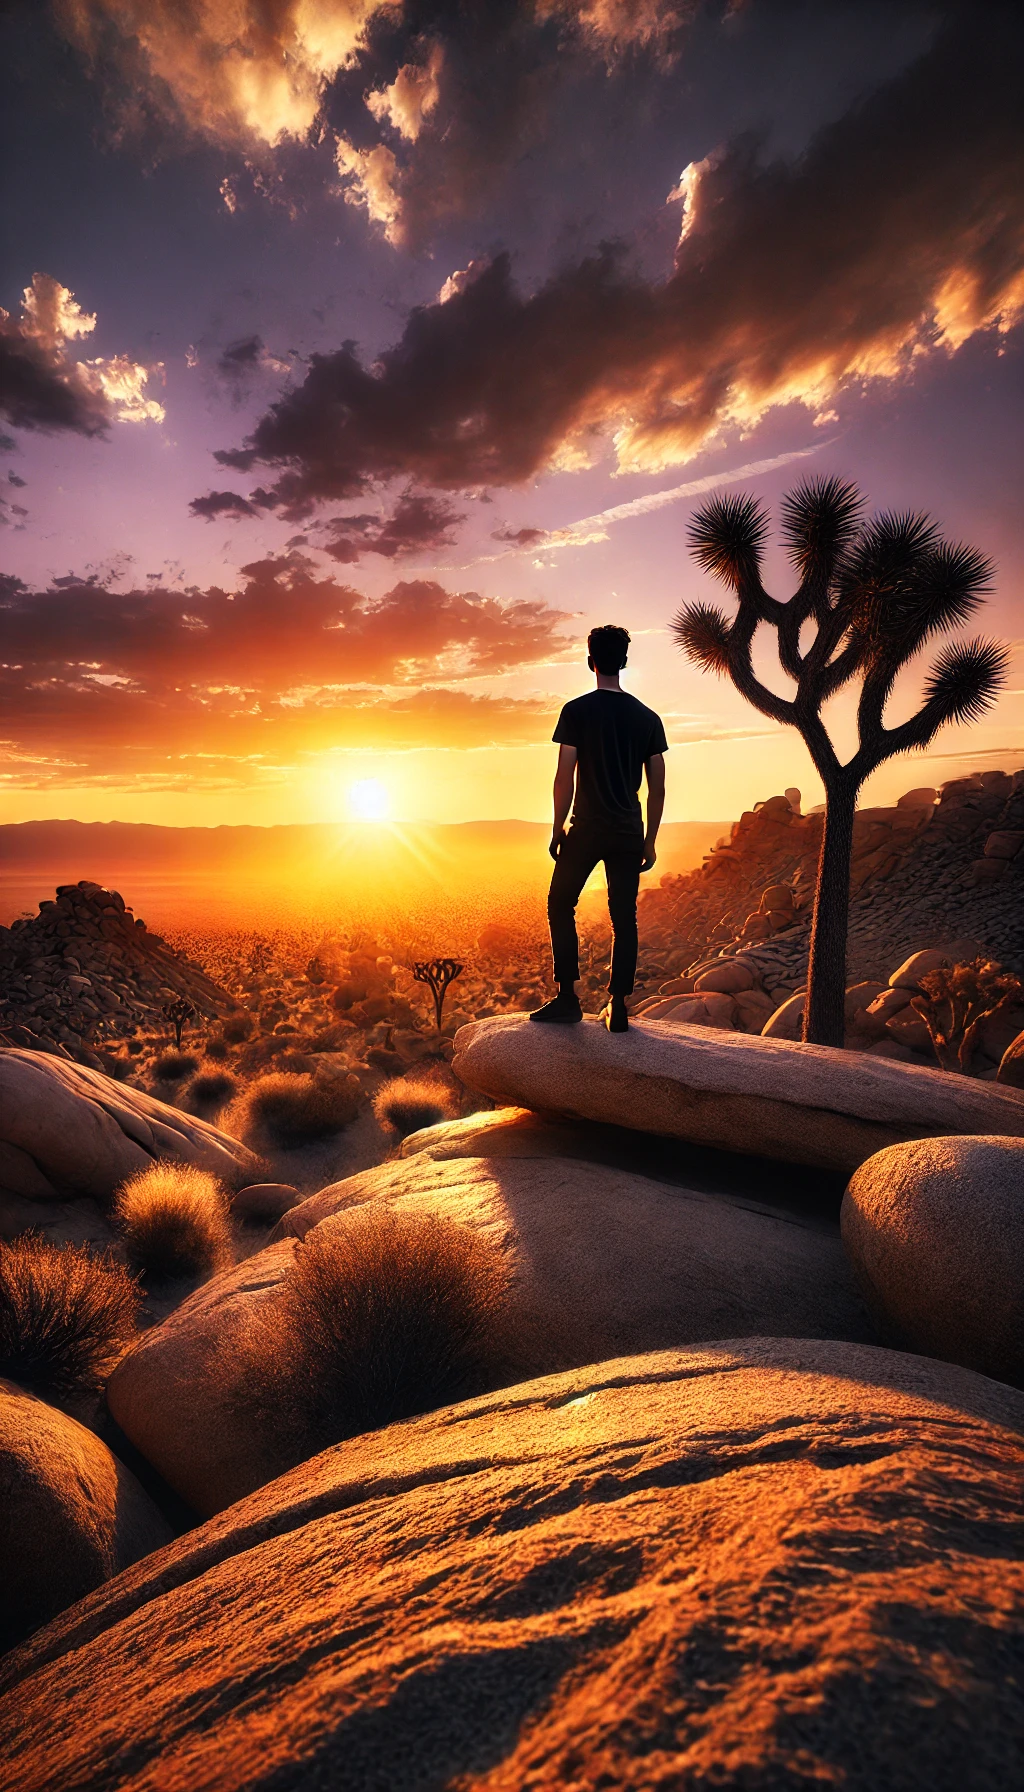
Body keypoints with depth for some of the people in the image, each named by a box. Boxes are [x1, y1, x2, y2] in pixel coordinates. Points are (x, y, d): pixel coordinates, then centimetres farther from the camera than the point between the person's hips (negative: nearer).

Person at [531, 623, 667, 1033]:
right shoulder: (647, 718, 7)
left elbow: (565, 777, -8)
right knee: (624, 918, 7)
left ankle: (567, 997, 5)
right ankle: (618, 1007, 9)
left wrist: (557, 828, 2)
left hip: (586, 829, -3)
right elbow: (657, 787, 7)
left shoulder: (577, 710, -4)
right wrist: (649, 841, 14)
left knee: (561, 906, 10)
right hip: (629, 833, 4)